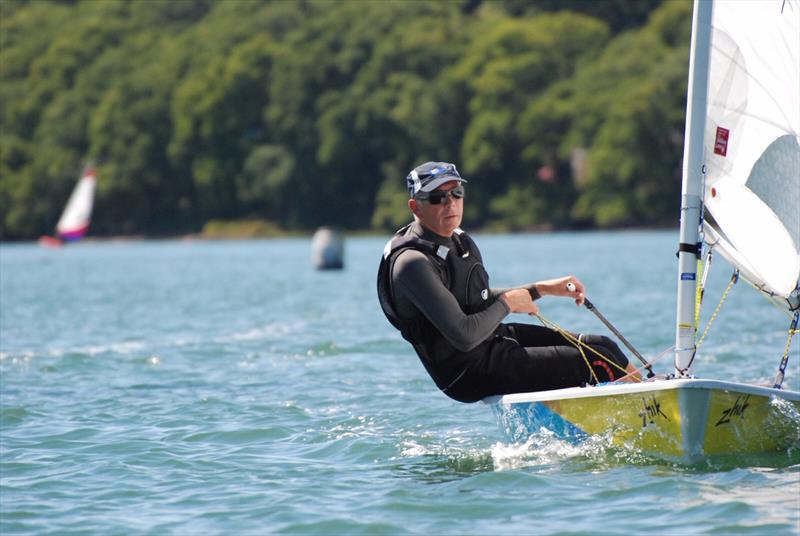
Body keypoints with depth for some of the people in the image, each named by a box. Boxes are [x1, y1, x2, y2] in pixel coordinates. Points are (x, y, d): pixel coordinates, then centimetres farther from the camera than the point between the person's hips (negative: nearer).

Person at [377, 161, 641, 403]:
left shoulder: (456, 239, 7)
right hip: (469, 374, -10)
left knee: (601, 345, 9)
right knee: (599, 363, -11)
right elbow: (464, 337, -28)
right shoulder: (412, 262, -23)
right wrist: (508, 302, -12)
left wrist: (544, 288, 16)